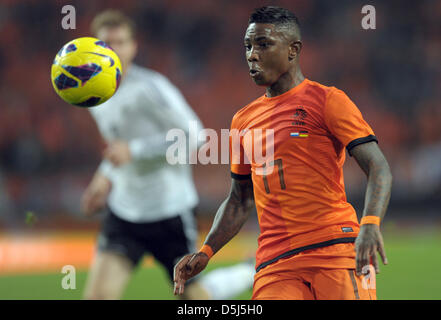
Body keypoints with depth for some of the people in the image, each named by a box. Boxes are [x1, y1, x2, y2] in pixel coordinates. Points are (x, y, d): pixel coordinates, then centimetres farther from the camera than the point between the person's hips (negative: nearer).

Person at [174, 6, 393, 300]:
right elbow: (240, 200, 26)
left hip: (335, 249, -4)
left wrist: (370, 224, -25)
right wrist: (206, 251, 12)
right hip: (274, 263, 4)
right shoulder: (243, 121, 18)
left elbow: (378, 168, -7)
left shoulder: (328, 100, 1)